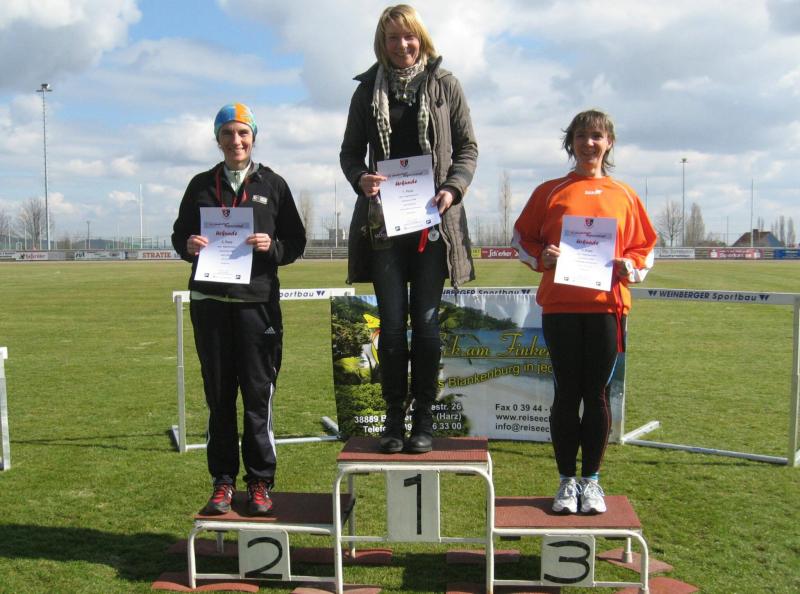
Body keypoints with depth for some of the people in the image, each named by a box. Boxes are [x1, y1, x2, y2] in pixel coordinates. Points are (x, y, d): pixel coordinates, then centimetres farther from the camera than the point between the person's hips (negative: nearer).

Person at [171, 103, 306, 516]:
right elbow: (179, 234, 16)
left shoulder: (273, 185, 7)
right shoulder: (201, 185, 12)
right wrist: (188, 245, -7)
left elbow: (296, 241, 7)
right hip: (210, 301, 2)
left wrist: (272, 246, -14)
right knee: (219, 396, 7)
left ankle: (260, 483, 11)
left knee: (258, 395, 0)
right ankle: (223, 481, 16)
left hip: (257, 300, -2)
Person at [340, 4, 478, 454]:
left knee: (426, 321, -1)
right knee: (392, 323, 0)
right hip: (384, 221, 1)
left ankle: (424, 418, 10)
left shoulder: (445, 85, 5)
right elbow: (350, 150, 11)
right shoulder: (369, 89, 8)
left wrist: (454, 188, -11)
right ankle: (394, 418, 10)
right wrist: (360, 178, -11)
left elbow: (468, 147, 7)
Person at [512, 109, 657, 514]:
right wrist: (542, 257, -7)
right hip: (560, 305, -1)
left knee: (597, 393, 5)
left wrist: (628, 267, -6)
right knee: (566, 392, 3)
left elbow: (645, 247, 14)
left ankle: (591, 480, 17)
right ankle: (567, 480, 14)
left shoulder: (624, 196, 10)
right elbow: (522, 236, 12)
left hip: (607, 304, 1)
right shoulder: (550, 192, 8)